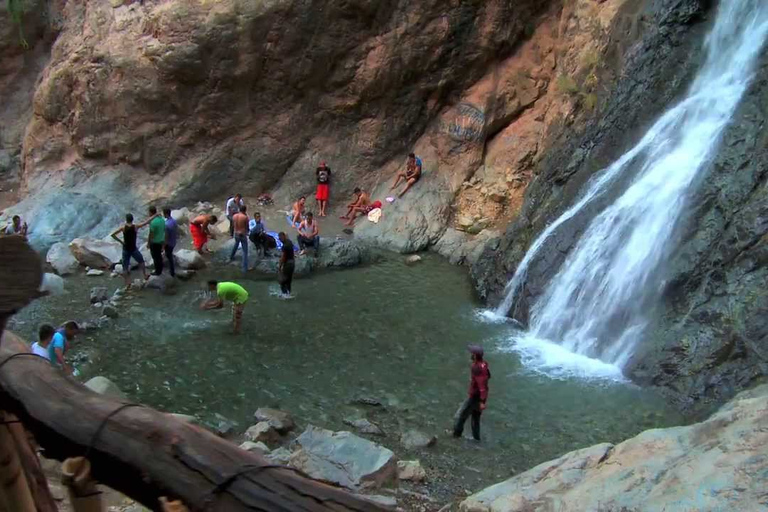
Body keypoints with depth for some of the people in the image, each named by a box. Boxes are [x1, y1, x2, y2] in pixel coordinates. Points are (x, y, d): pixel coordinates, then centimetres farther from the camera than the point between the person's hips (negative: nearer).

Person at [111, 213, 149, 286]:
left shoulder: (123, 227, -10)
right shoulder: (135, 227, -11)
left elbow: (112, 235, -14)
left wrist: (121, 241, -5)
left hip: (126, 250, 0)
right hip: (133, 249, 0)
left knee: (125, 267, 8)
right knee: (141, 261, 26)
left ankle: (127, 283, 8)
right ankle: (145, 275, 36)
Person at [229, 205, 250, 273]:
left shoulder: (234, 216, -4)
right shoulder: (245, 217, -19)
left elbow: (233, 225, 9)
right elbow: (247, 227, -9)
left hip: (236, 234, 6)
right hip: (243, 235, -6)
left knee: (236, 245, 37)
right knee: (245, 252, 1)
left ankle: (231, 257, 58)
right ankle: (245, 269, -4)